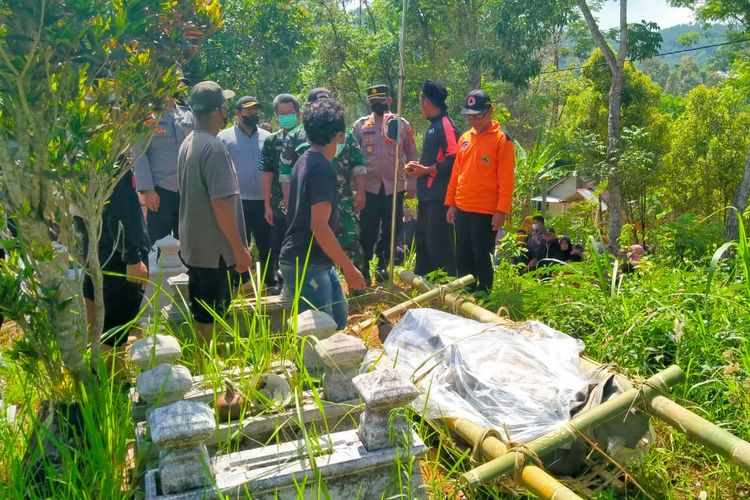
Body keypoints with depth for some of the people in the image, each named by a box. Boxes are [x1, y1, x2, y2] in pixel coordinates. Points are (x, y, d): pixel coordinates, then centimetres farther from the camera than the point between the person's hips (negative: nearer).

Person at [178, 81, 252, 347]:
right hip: (214, 249, -9)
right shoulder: (214, 148, -20)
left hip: (193, 245, 9)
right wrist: (239, 248, -18)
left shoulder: (188, 143, 9)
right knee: (209, 316, 2)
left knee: (200, 313, 19)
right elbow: (221, 204, -24)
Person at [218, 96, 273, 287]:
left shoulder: (267, 138, 8)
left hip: (264, 202, 2)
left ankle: (270, 284, 23)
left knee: (267, 247, 10)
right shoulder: (224, 137, 0)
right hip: (237, 203, -2)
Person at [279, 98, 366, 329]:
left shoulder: (305, 160, 9)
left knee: (339, 315, 18)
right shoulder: (322, 169, -20)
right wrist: (349, 268, -22)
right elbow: (319, 226, -27)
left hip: (315, 261, 10)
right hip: (305, 265, -10)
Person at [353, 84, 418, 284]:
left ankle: (383, 265, 23)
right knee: (367, 230, 3)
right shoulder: (360, 125, 6)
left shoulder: (401, 124, 5)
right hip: (369, 187, 0)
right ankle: (364, 267, 16)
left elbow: (411, 156, 6)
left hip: (394, 187, 1)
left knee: (391, 229, 8)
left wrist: (412, 184, 1)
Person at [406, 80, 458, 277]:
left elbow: (453, 159, -21)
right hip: (427, 194, 10)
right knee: (423, 239, 16)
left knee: (439, 241, -6)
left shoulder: (446, 125, -13)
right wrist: (419, 166, 11)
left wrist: (427, 170, -17)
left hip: (439, 196, -10)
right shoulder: (433, 125, 17)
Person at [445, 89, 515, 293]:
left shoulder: (501, 139, -6)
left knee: (482, 257, 1)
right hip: (462, 210, 6)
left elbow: (506, 180, -10)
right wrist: (450, 203, 12)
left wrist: (502, 211, -14)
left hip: (486, 212, -6)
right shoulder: (464, 138, 11)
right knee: (462, 257, 11)